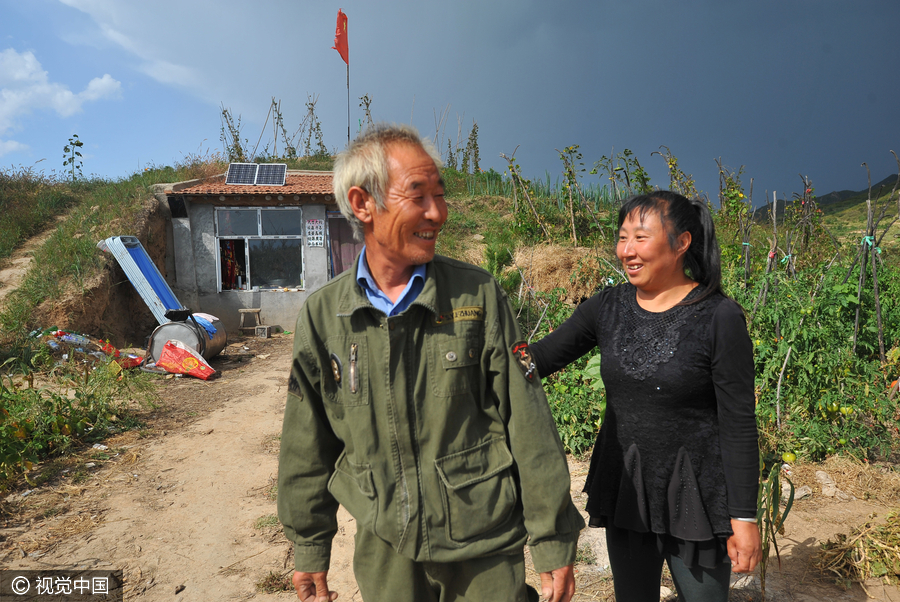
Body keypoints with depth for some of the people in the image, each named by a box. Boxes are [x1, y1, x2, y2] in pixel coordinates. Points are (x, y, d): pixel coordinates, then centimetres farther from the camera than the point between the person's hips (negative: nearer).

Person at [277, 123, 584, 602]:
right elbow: (308, 445, 3)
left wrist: (553, 542, -5)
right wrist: (309, 549, 9)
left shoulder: (479, 296, -11)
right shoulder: (321, 316, -6)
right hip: (384, 552, 2)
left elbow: (529, 427, -9)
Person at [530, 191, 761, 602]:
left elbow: (739, 424, -12)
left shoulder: (720, 317, -14)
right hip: (624, 488, 4)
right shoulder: (608, 307, -2)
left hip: (696, 491, -4)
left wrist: (744, 518, -10)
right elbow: (538, 360, -1)